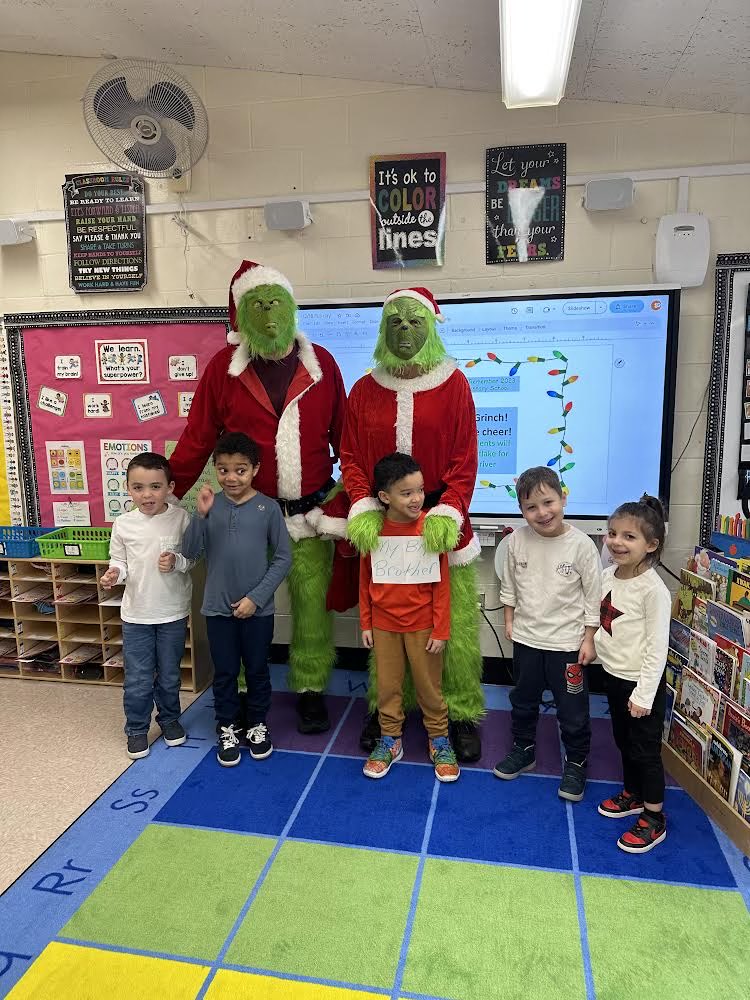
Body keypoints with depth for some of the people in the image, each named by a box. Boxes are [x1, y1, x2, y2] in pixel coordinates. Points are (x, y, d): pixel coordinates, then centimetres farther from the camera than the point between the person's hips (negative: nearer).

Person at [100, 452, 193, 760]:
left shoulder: (180, 518, -11)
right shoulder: (123, 524, -7)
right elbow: (119, 561, 3)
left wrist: (177, 562, -23)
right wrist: (114, 574, -18)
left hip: (173, 613, 0)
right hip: (136, 614, 0)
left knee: (169, 676, 17)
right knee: (137, 680, 9)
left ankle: (170, 719, 41)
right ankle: (136, 729, 31)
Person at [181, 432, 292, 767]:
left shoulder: (268, 507, -8)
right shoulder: (209, 505, -3)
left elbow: (282, 558, -6)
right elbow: (190, 553, -8)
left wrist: (256, 597, -11)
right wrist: (200, 515, -22)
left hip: (258, 608, -1)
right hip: (218, 607, 1)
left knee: (257, 670, 14)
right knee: (224, 672, 14)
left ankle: (257, 724, 34)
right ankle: (228, 728, 33)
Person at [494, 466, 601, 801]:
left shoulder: (581, 545, -16)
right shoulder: (517, 541, -8)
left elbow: (593, 597, -8)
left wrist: (589, 639, -7)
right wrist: (509, 622, 8)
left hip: (567, 642, -3)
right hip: (526, 638, 3)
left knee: (573, 709, 10)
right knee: (523, 700, 20)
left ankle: (576, 763, 31)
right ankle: (523, 749, 41)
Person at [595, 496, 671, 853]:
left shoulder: (654, 590, -23)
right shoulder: (608, 575, -2)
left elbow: (657, 648, -20)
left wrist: (644, 695, -19)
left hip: (642, 681, -7)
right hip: (614, 675, 7)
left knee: (645, 749, 6)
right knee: (623, 740, 23)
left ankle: (654, 819, 24)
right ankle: (632, 795, 43)